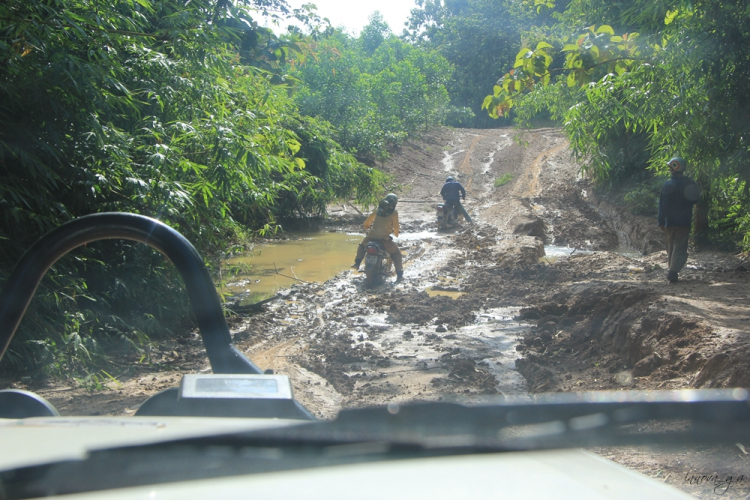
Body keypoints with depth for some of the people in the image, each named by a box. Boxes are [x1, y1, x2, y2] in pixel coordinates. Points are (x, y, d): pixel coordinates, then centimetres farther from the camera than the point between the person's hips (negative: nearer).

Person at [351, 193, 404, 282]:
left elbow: (366, 222, 17)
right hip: (384, 239, -3)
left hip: (371, 236, 4)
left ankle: (357, 263, 23)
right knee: (396, 253, 14)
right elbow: (396, 227, -3)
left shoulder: (378, 210, 12)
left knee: (362, 245, 34)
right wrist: (396, 234, 20)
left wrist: (367, 228, 39)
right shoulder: (394, 212, -1)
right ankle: (399, 274, 6)